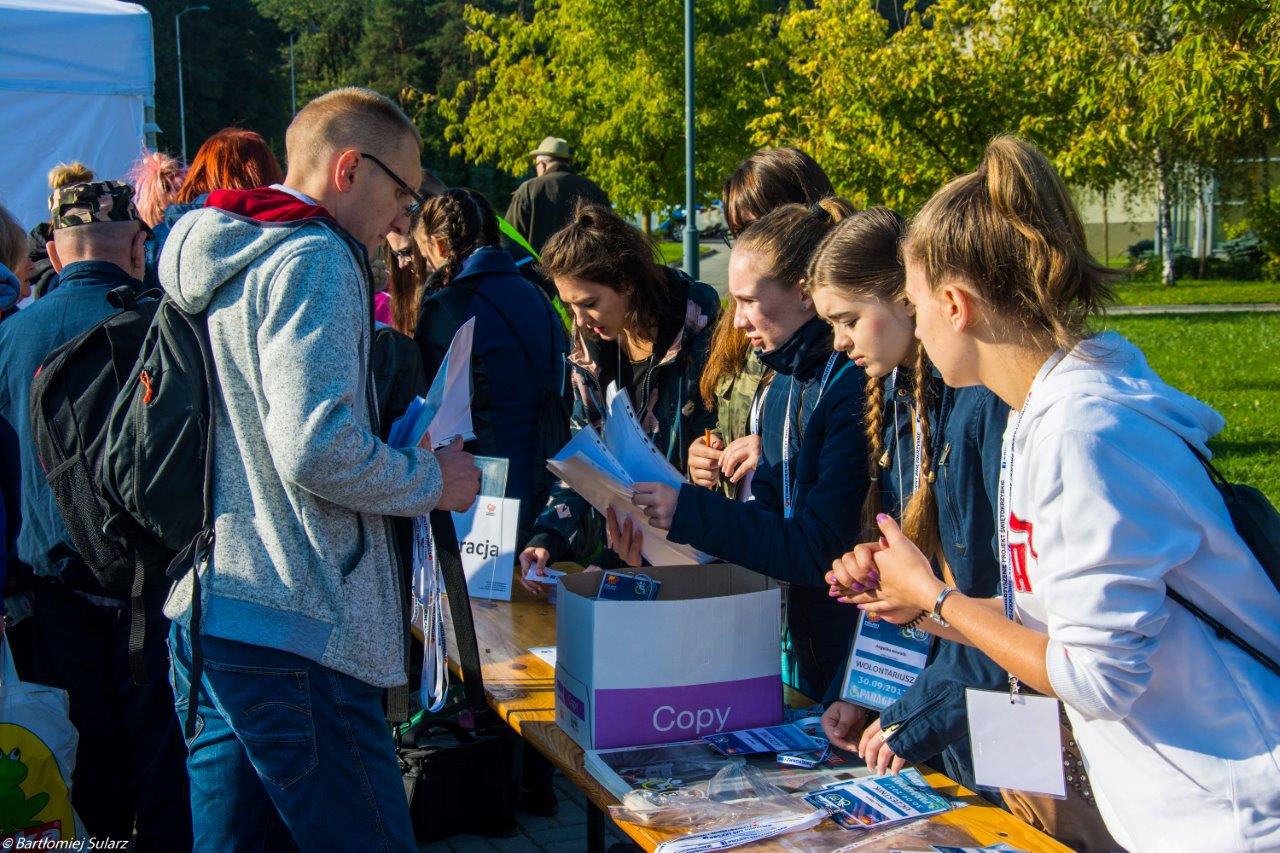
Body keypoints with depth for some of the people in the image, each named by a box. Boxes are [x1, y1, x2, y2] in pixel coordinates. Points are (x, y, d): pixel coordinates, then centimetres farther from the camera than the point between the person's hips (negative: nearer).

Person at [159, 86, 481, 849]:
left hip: (202, 608, 10)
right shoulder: (314, 262, -12)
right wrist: (435, 479, -6)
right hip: (290, 629, -10)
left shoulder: (213, 260, 17)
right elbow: (318, 450, -23)